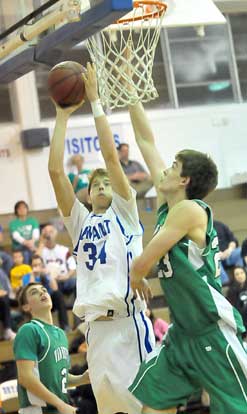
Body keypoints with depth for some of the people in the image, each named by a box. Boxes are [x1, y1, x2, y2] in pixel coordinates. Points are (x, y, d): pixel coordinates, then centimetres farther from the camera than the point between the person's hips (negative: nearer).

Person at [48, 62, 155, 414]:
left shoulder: (125, 213, 10)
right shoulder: (81, 221, 19)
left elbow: (110, 155, 1)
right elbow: (55, 170, 11)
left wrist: (95, 101, 4)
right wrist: (62, 116, 12)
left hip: (129, 322, -4)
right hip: (96, 327, 4)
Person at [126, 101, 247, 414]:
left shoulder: (190, 210, -14)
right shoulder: (167, 204, 9)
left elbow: (142, 264, -14)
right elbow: (146, 142, 14)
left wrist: (136, 278, 8)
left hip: (214, 331, -9)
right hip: (182, 332, 9)